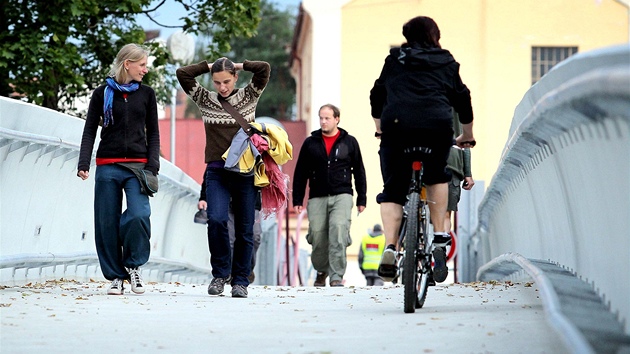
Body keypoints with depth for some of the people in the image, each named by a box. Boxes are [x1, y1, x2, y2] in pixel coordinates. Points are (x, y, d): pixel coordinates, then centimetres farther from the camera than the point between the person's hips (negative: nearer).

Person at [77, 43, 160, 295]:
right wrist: (83, 164, -7)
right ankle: (115, 276, 12)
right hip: (107, 167, 0)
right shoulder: (103, 93, 6)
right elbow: (89, 131, 5)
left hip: (137, 166, 0)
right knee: (107, 222, -1)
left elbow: (153, 133, 12)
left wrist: (152, 166, -2)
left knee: (139, 215, -19)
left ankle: (133, 265, 3)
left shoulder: (146, 94, 11)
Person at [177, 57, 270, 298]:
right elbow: (182, 74, 0)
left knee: (244, 229, 2)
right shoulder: (205, 100, 7)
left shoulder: (248, 97, 6)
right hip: (217, 172, 0)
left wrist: (239, 66, 6)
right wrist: (209, 67, 7)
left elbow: (264, 69, -6)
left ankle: (240, 281, 13)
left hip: (245, 172, 0)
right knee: (216, 219, -20)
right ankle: (220, 272, -3)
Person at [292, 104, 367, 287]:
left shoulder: (349, 142, 9)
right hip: (317, 198, 2)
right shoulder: (310, 143, 10)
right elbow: (300, 173, 12)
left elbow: (359, 171, 13)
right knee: (317, 236, -3)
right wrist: (297, 200, 7)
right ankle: (321, 272, 21)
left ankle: (337, 276, -18)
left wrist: (361, 199, 9)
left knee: (338, 231, -18)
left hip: (342, 196, -2)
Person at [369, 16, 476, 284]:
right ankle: (439, 236, 13)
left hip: (396, 125, 0)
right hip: (437, 127, 0)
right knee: (437, 177, 26)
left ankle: (390, 248, -11)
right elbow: (463, 100, 24)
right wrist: (467, 136, 39)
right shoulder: (447, 64, 21)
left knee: (392, 189, 8)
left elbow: (376, 97, 31)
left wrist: (380, 129, 48)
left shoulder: (394, 61, 23)